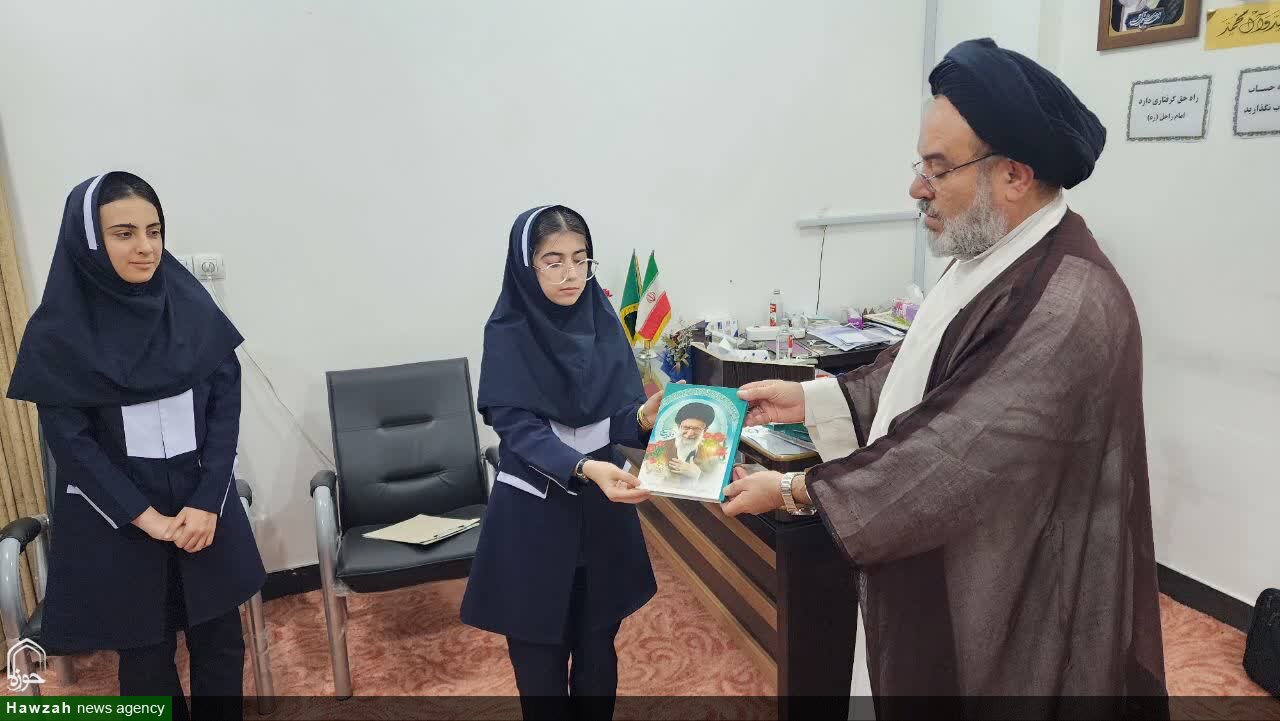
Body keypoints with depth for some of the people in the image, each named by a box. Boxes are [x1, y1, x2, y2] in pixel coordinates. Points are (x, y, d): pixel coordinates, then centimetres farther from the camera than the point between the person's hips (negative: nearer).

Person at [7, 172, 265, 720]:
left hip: (202, 504, 2)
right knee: (146, 654, 12)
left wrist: (207, 502, -11)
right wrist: (148, 518, -14)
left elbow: (226, 405, -3)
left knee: (220, 643, 12)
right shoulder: (58, 333, -8)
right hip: (116, 520, -2)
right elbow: (69, 441, -9)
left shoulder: (193, 309, -2)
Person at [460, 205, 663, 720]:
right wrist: (585, 468, -36)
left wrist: (644, 418, -28)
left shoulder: (603, 323, -2)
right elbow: (518, 428, -20)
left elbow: (620, 414, -5)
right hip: (534, 511, -3)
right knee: (540, 648, 11)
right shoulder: (507, 335, -12)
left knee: (597, 644, 17)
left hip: (601, 506, 3)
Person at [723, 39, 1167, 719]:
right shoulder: (993, 258, 2)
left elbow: (954, 461, -29)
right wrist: (808, 399, -1)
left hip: (1003, 609, -8)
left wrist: (793, 491, -21)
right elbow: (918, 372, 9)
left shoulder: (1068, 308, -30)